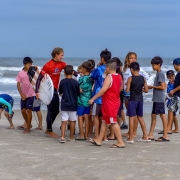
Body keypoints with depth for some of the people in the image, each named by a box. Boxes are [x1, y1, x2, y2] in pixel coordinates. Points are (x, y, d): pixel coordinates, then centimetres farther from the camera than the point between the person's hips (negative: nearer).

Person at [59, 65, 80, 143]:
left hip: (64, 104, 1)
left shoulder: (62, 82, -6)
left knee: (64, 121, 1)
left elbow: (60, 92, 6)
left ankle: (62, 137, -10)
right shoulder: (75, 82, -9)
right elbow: (78, 93, 0)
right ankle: (71, 137, 18)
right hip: (73, 104, -1)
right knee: (72, 121, 10)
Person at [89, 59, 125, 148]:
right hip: (115, 101, 9)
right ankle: (99, 140, 23)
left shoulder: (109, 77, -20)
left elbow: (103, 89, -29)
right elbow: (120, 88, 19)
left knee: (113, 122, -5)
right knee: (104, 121, 16)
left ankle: (120, 142, -3)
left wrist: (93, 98, -26)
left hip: (109, 103, -9)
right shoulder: (119, 77, 7)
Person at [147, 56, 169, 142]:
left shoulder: (160, 74, -13)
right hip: (156, 99, 10)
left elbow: (163, 87, -20)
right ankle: (150, 135, 16)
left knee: (162, 116, -6)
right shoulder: (159, 74, 15)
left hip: (159, 99, -10)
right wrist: (152, 87, 12)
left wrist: (152, 86, -11)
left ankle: (165, 136, -2)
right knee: (153, 115, 11)